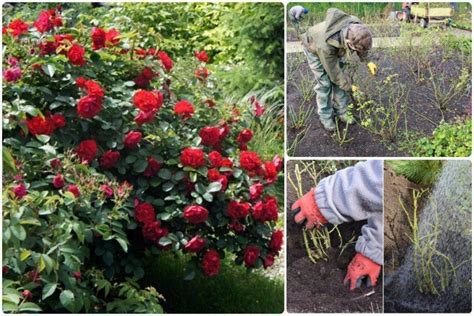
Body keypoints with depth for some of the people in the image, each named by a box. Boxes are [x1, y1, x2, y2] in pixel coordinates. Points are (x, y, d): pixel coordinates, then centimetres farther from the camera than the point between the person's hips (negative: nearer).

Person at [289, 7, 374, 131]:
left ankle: (341, 111, 23)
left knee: (339, 80, 6)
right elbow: (334, 72, -28)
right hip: (314, 49, -5)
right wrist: (347, 86, -15)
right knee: (325, 84, -4)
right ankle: (325, 117, 13)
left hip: (335, 48, 5)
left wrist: (367, 61, -6)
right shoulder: (326, 46, -48)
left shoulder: (356, 26, -36)